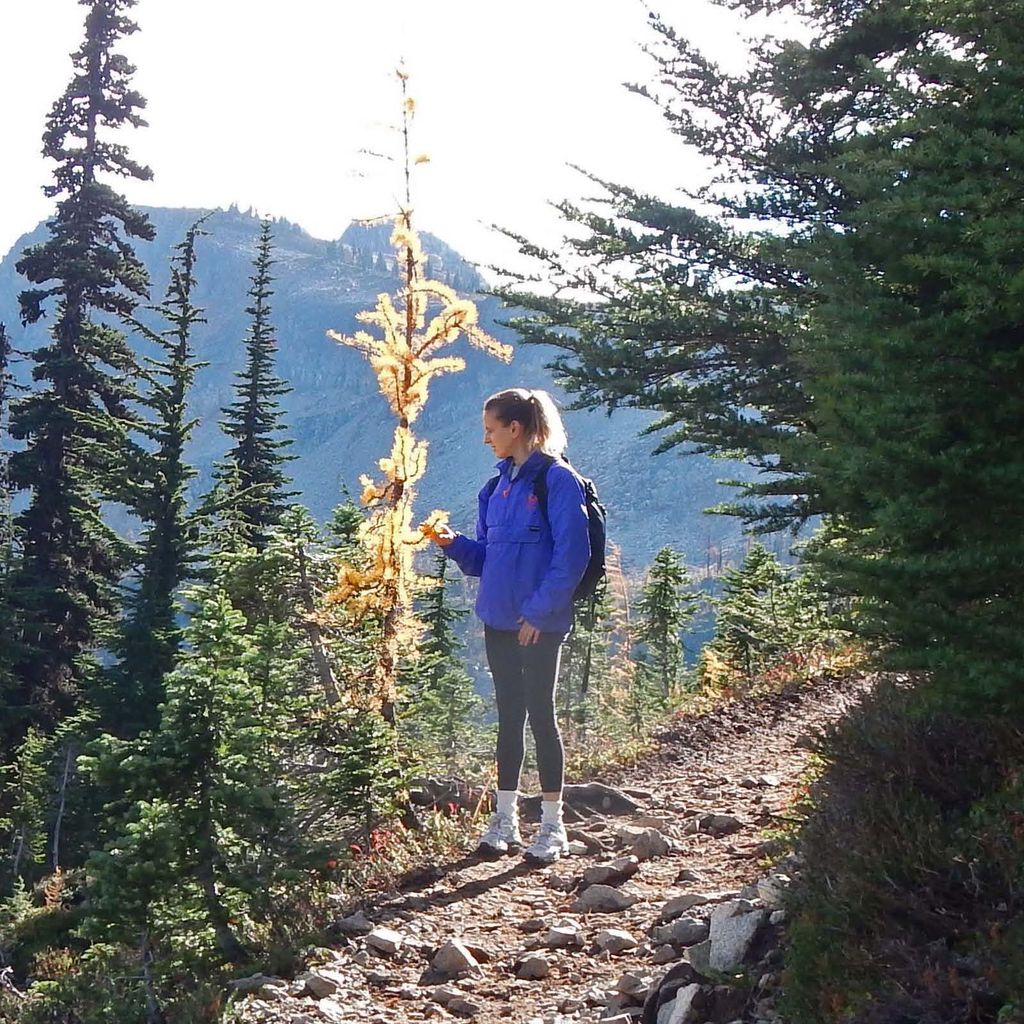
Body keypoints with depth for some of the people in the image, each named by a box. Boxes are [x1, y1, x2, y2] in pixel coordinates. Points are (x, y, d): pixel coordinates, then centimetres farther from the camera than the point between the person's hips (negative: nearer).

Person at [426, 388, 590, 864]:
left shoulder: (557, 479, -11)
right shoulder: (497, 485, 12)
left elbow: (571, 553, -17)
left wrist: (540, 610, -18)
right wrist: (454, 544, -3)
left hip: (539, 623, -7)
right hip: (499, 620, 7)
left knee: (540, 716, 0)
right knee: (509, 716, 12)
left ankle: (552, 825, 11)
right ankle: (505, 820, 21)